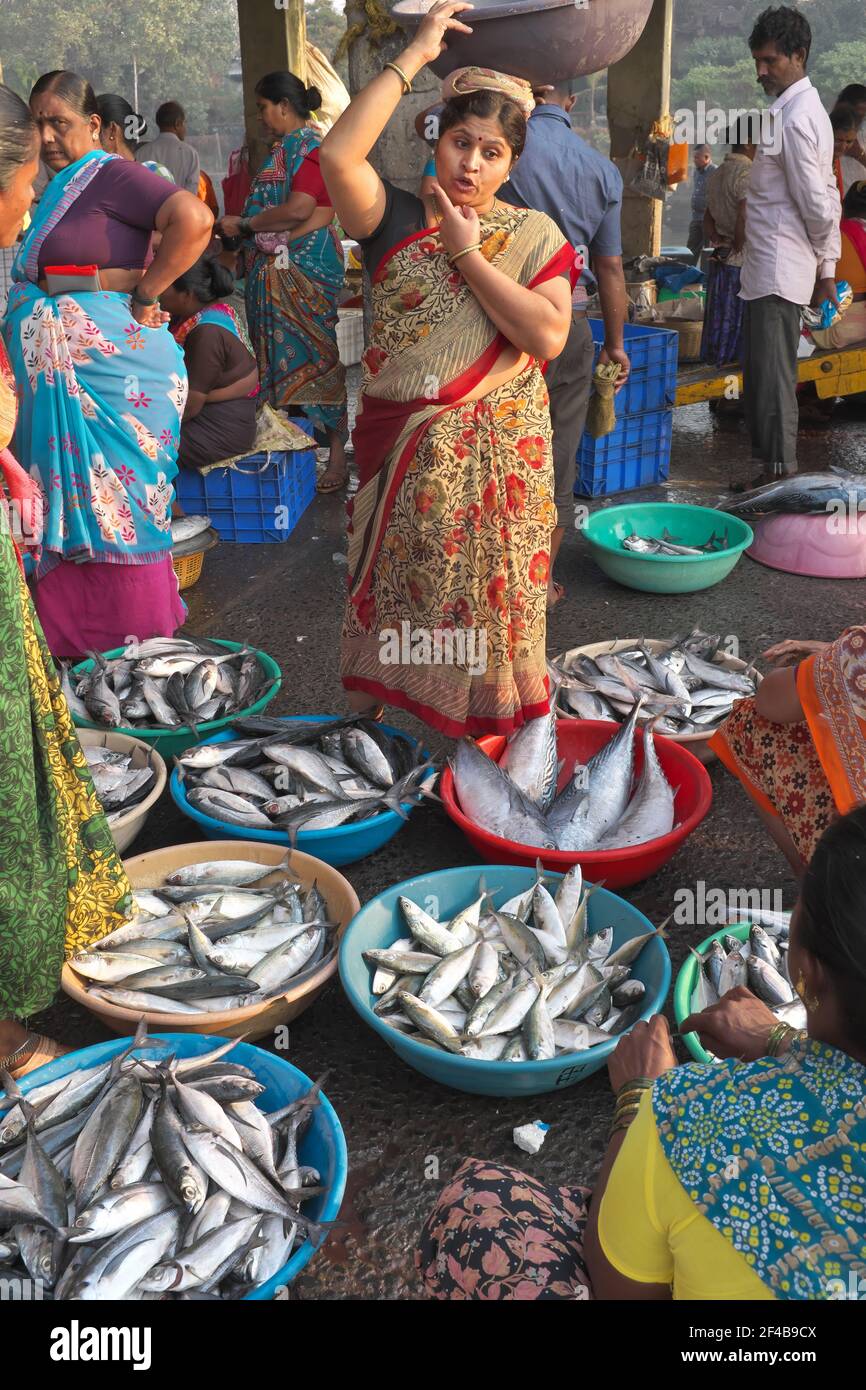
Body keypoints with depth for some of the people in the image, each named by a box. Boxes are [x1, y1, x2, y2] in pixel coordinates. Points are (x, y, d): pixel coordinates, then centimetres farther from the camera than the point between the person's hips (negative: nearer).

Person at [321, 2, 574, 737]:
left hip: (496, 457, -1)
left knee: (485, 599, 7)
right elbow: (338, 156, -17)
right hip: (400, 450, 1)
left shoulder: (533, 234, 2)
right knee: (399, 595, 12)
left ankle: (490, 723, 26)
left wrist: (468, 253, -11)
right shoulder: (398, 219, 2)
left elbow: (548, 335, -14)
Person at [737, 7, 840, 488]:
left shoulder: (795, 118, -15)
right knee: (765, 371, 14)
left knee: (772, 375, -7)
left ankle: (779, 470, -2)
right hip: (771, 267, 10)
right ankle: (775, 461, 22)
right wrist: (828, 265, 15)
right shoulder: (807, 109, 16)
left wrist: (824, 257, -1)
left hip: (779, 270, -10)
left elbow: (817, 201, -17)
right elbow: (826, 199, 17)